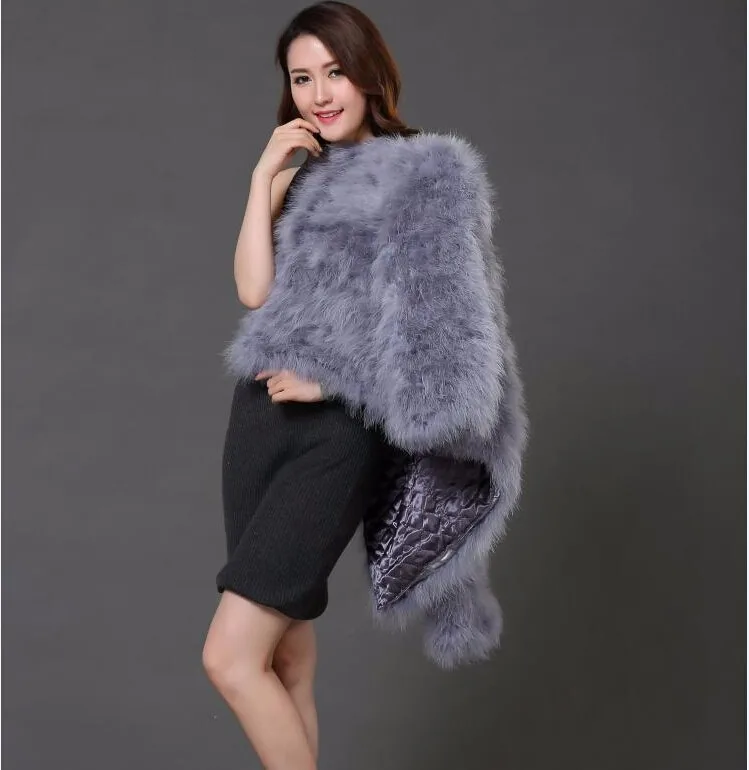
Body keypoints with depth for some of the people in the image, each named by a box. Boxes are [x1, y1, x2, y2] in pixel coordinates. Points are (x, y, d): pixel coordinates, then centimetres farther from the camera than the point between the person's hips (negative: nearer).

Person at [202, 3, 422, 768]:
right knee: (285, 648, 12)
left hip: (342, 427, -6)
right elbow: (254, 290, -2)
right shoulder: (294, 177, 12)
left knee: (230, 657, -10)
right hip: (263, 412, 6)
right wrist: (263, 175, -4)